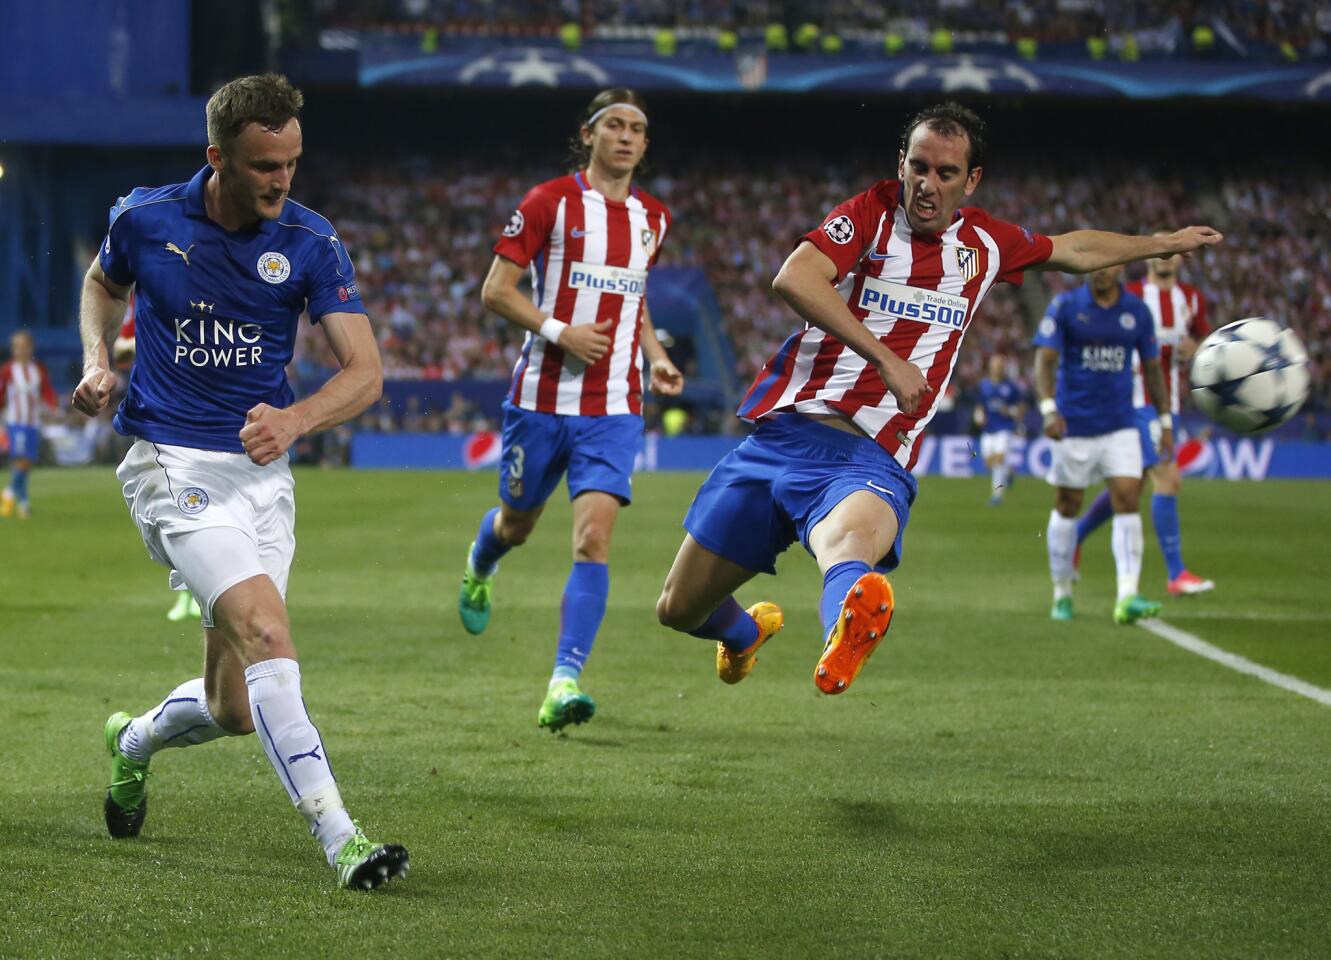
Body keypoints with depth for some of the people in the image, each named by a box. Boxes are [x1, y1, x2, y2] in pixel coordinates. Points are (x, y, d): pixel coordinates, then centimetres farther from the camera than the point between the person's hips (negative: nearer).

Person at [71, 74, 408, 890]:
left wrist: (294, 419, -29)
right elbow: (105, 281, 18)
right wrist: (98, 360, 0)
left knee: (233, 710, 6)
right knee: (267, 631, -26)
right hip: (172, 463, -3)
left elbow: (366, 371, -10)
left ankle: (136, 740, 42)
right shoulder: (146, 220, -6)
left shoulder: (310, 241, -6)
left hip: (262, 473, 3)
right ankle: (339, 839, -29)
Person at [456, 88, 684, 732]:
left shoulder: (652, 218, 10)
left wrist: (656, 358, 10)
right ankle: (479, 568, 55)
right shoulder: (550, 202, -5)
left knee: (593, 538, -15)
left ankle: (565, 681, -19)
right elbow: (495, 291, -6)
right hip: (541, 399, -2)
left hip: (613, 409, 2)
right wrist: (558, 330, -19)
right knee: (517, 523, 17)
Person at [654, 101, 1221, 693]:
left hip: (873, 459, 0)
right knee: (679, 610, 10)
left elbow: (1074, 250, 35)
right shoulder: (872, 213, 0)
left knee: (851, 541, -39)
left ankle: (847, 628, -75)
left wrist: (1165, 243, 42)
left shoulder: (985, 243, 14)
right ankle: (747, 630, 46)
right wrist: (885, 358, -19)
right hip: (785, 434, 0)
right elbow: (793, 279, -17)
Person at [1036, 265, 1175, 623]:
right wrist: (1049, 409, -25)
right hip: (1074, 426, -2)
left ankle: (1127, 598, -19)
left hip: (1120, 426, 2)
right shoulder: (1064, 306, -5)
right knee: (1067, 507, 7)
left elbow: (1153, 368, 12)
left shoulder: (1137, 311, 3)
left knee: (1128, 500, -13)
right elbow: (1045, 360, -11)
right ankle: (1062, 594, 23)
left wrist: (1165, 422, 10)